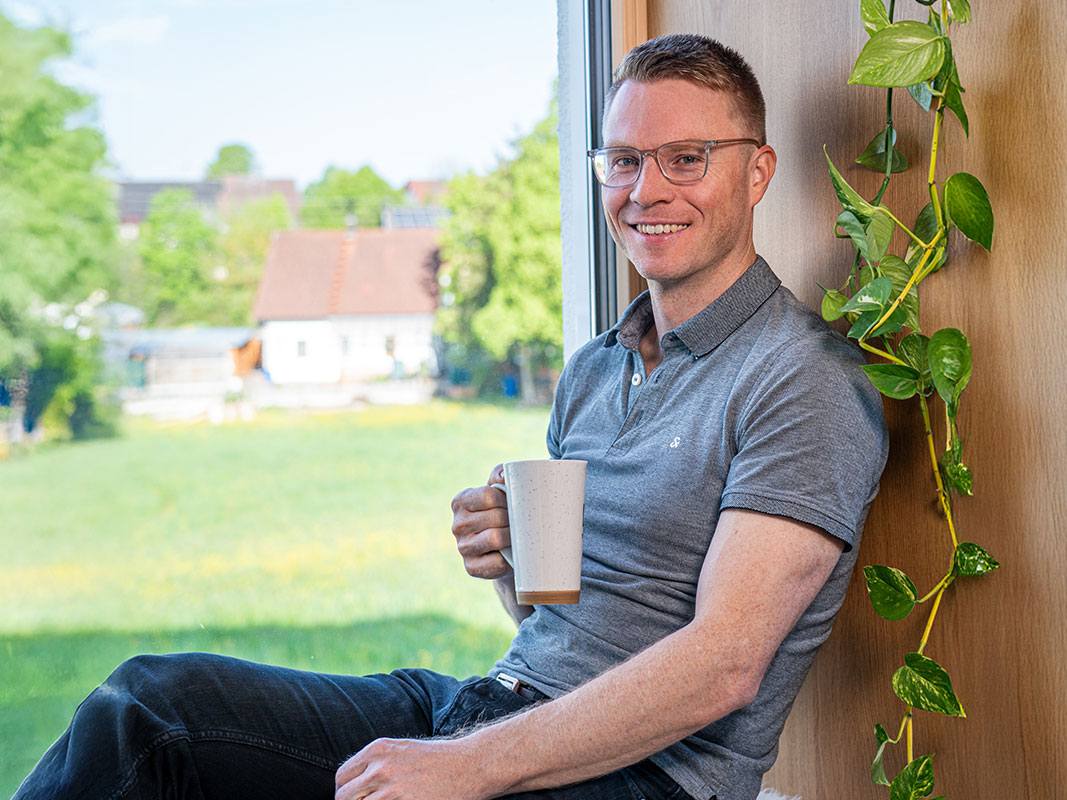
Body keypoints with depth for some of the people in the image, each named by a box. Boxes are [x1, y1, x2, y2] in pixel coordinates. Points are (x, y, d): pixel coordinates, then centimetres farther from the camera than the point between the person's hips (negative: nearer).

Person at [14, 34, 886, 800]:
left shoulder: (812, 381, -10)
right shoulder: (593, 371, 16)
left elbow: (724, 665, -19)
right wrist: (508, 561, -2)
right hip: (486, 704, 8)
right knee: (152, 698, -8)